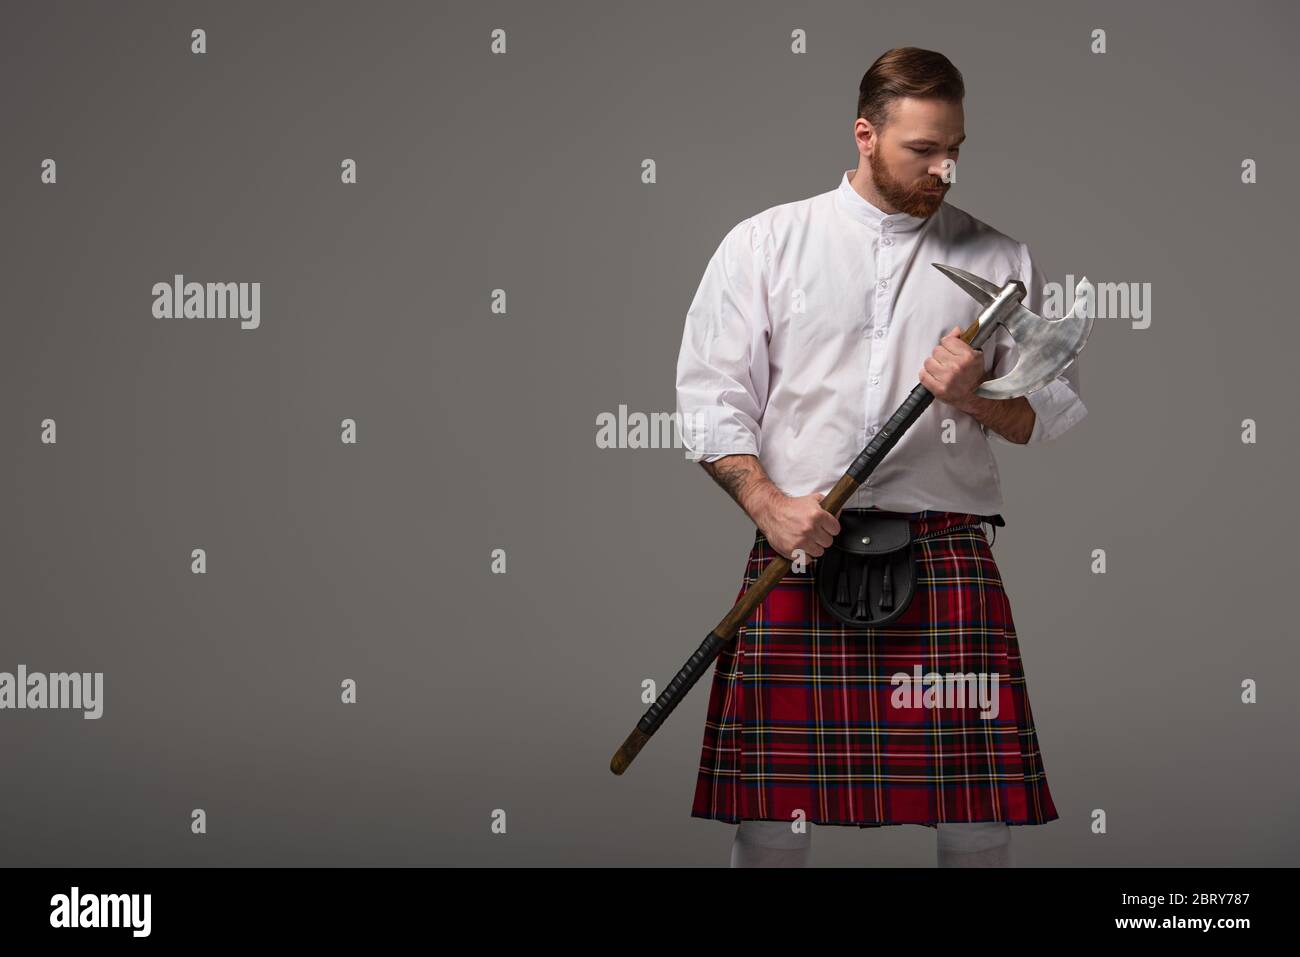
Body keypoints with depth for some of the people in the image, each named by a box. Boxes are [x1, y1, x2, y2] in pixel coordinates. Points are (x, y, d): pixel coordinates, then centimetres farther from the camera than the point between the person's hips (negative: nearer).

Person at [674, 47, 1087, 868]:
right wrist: (768, 504, -9)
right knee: (773, 816, -2)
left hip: (949, 556, 1)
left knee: (980, 821, -4)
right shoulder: (763, 244, 9)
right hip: (798, 553, -1)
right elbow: (711, 397, 6)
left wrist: (975, 398, -6)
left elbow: (1056, 408, 15)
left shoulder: (1000, 261, 12)